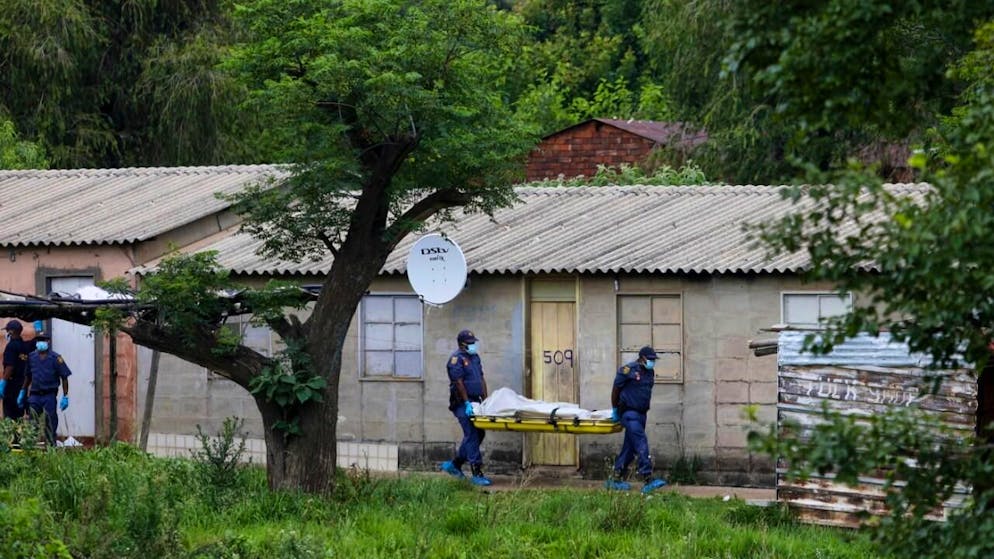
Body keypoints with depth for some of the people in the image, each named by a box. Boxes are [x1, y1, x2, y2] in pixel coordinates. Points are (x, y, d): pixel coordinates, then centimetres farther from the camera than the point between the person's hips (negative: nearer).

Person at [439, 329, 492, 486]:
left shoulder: (475, 357, 17)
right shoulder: (457, 358, -11)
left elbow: (482, 379, 18)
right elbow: (459, 383, -17)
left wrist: (485, 400, 10)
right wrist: (467, 403, -20)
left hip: (474, 402, 9)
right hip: (462, 403, -9)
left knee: (478, 434, 11)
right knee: (472, 435, -12)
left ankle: (454, 464, 24)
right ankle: (477, 474, -13)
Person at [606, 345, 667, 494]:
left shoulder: (650, 373, 13)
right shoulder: (629, 370, -10)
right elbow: (616, 389, -4)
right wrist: (615, 410, 2)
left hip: (641, 414, 8)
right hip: (629, 413, -8)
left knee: (630, 447, 10)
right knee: (641, 444, -18)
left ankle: (615, 479, 18)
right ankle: (648, 479, -25)